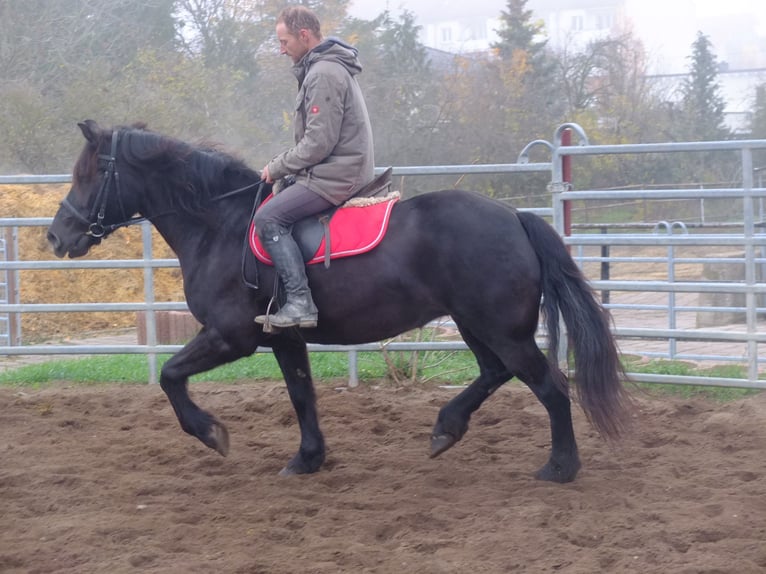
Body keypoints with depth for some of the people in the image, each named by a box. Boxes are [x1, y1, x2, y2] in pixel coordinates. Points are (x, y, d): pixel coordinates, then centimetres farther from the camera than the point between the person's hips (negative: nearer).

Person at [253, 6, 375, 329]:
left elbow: (318, 143, -21)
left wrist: (277, 168, -10)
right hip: (346, 168, 11)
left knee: (268, 217, -19)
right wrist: (282, 166, 16)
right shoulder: (331, 67, 16)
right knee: (277, 210, 22)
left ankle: (300, 302, -24)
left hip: (337, 176, -11)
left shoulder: (323, 74, -17)